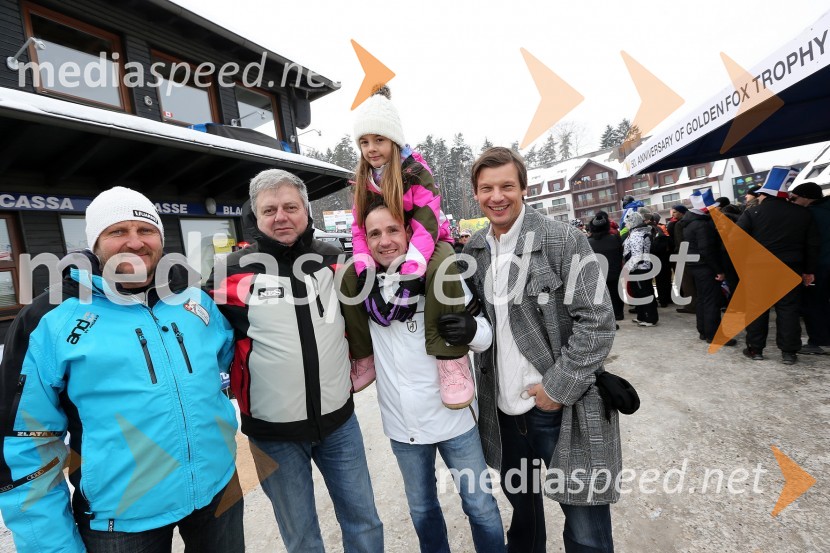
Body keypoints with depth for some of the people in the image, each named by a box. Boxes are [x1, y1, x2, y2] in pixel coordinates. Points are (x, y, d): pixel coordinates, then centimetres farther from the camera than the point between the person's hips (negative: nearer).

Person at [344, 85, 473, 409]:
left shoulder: (416, 170, -16)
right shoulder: (363, 180, 0)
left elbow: (426, 224, -27)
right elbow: (360, 230, -7)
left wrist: (409, 277, -39)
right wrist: (367, 276, -24)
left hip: (428, 243, -5)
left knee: (442, 269, -39)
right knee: (347, 277, -15)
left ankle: (451, 357, -30)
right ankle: (364, 357, -1)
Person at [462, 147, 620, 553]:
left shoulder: (564, 241, -13)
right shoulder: (473, 251, 3)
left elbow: (598, 322, -16)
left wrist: (558, 387, -16)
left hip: (564, 409, -4)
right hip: (504, 409, 5)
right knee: (521, 505, 26)